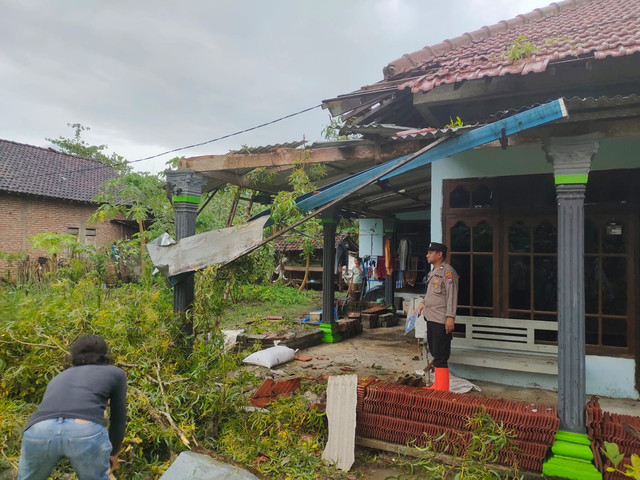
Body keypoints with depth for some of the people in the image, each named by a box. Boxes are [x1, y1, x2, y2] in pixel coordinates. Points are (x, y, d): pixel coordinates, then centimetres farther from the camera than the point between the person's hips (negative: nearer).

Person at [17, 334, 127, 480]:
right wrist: (114, 452, 49)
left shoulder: (60, 376, 38)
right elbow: (119, 418, 32)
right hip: (86, 431, -3)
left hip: (39, 431, 3)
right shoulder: (115, 372, 28)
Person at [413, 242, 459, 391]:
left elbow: (452, 296, -18)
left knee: (440, 356, -6)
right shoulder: (433, 271, 17)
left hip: (441, 320, -10)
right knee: (435, 354, 16)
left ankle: (443, 389, 0)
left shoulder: (447, 271, -12)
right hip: (431, 318, 10)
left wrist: (450, 317, -22)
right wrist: (422, 304, 14)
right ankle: (437, 386, 26)